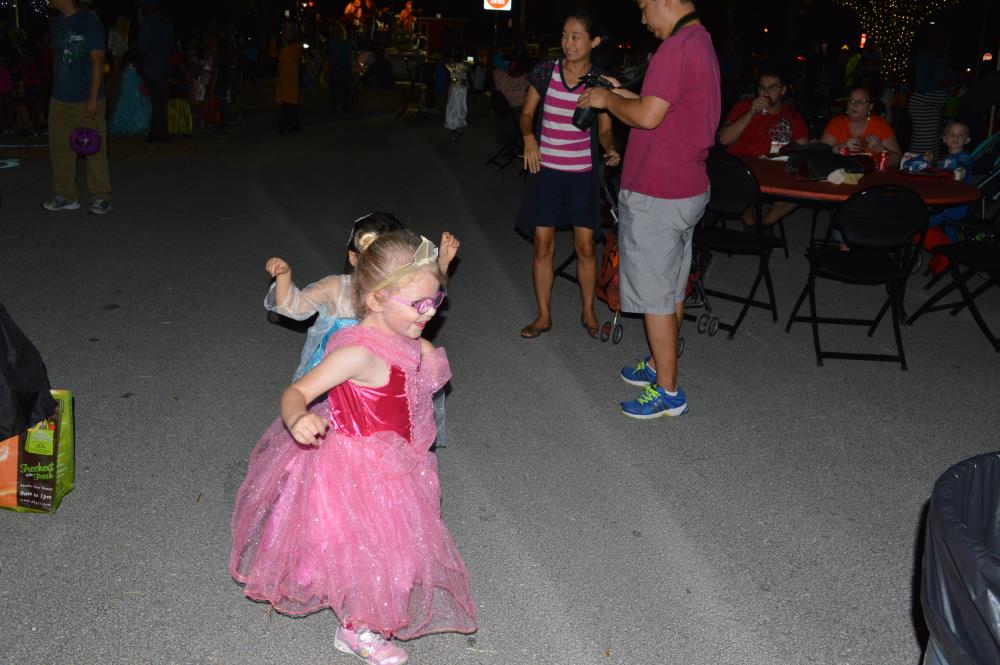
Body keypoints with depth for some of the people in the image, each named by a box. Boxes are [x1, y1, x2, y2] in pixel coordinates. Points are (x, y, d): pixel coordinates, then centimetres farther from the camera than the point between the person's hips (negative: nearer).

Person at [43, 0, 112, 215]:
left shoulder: (89, 22, -7)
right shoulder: (57, 23, 14)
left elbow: (98, 61, -11)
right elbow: (57, 59, 19)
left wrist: (93, 98, -16)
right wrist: (56, 90, 15)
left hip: (87, 100, -7)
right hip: (60, 100, 7)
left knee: (95, 149, -3)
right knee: (59, 148, 9)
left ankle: (101, 197, 7)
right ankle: (66, 196, 19)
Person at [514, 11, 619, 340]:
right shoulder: (546, 72, -3)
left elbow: (604, 129, 2)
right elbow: (526, 113, 5)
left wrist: (610, 150, -19)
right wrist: (529, 137, -15)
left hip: (582, 173, 0)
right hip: (545, 169, 0)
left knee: (585, 246, 3)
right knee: (543, 244, 3)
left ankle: (588, 312, 22)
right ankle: (544, 315, 16)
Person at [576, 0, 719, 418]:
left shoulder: (678, 46, -20)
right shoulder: (701, 41, 13)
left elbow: (648, 115, -25)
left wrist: (607, 100, -8)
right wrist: (620, 93, 13)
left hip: (656, 196, -10)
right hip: (687, 190, 10)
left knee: (655, 296, -1)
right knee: (672, 289, 19)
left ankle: (667, 392, 8)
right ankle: (659, 364, 34)